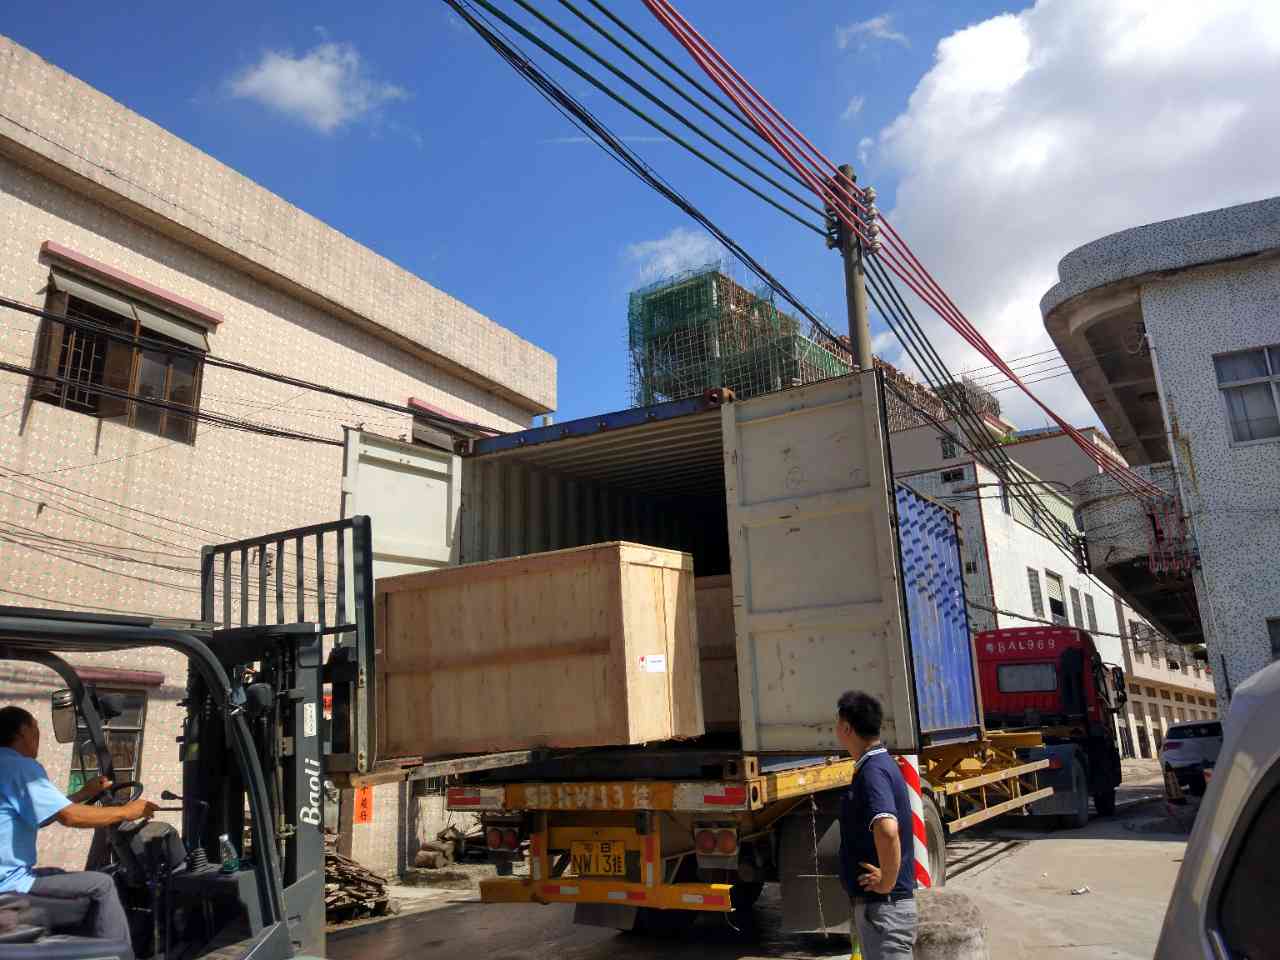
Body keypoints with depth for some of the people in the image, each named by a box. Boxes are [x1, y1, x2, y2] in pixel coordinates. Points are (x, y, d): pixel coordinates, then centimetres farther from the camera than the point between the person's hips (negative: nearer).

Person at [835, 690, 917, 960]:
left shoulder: (873, 771, -22)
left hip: (883, 906, -10)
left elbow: (887, 830, -39)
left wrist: (887, 882, -26)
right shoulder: (881, 764, 10)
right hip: (873, 902, 10)